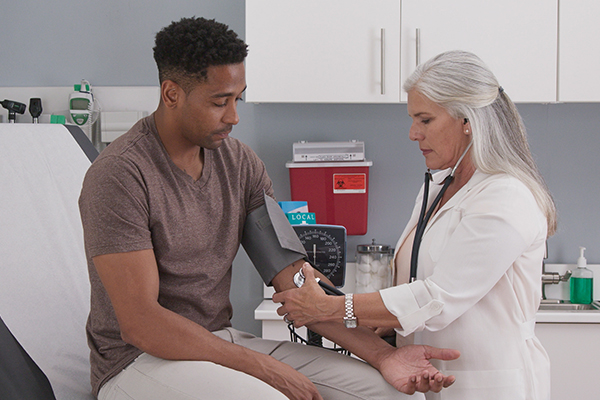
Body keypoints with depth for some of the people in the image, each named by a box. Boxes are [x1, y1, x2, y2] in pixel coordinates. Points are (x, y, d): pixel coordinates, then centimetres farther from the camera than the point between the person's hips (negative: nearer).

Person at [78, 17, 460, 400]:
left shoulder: (240, 162, 4)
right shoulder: (120, 175, -16)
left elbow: (293, 278, 0)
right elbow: (140, 324, -20)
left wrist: (382, 354, -11)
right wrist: (264, 367, -22)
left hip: (224, 341, 6)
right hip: (139, 358, -5)